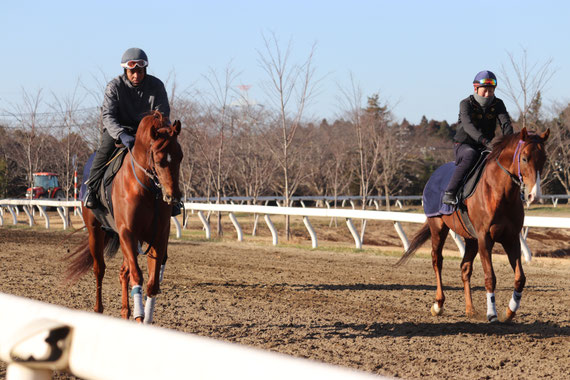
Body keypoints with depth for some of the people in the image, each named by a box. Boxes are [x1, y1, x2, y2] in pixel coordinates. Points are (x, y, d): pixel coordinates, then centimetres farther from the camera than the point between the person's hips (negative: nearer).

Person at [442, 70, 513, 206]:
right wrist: (485, 141, -46)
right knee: (471, 155, -38)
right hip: (464, 145, -5)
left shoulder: (497, 104, 2)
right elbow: (468, 125, -30)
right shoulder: (466, 104, -12)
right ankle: (449, 193, -35)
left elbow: (505, 123, -13)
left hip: (485, 148, 5)